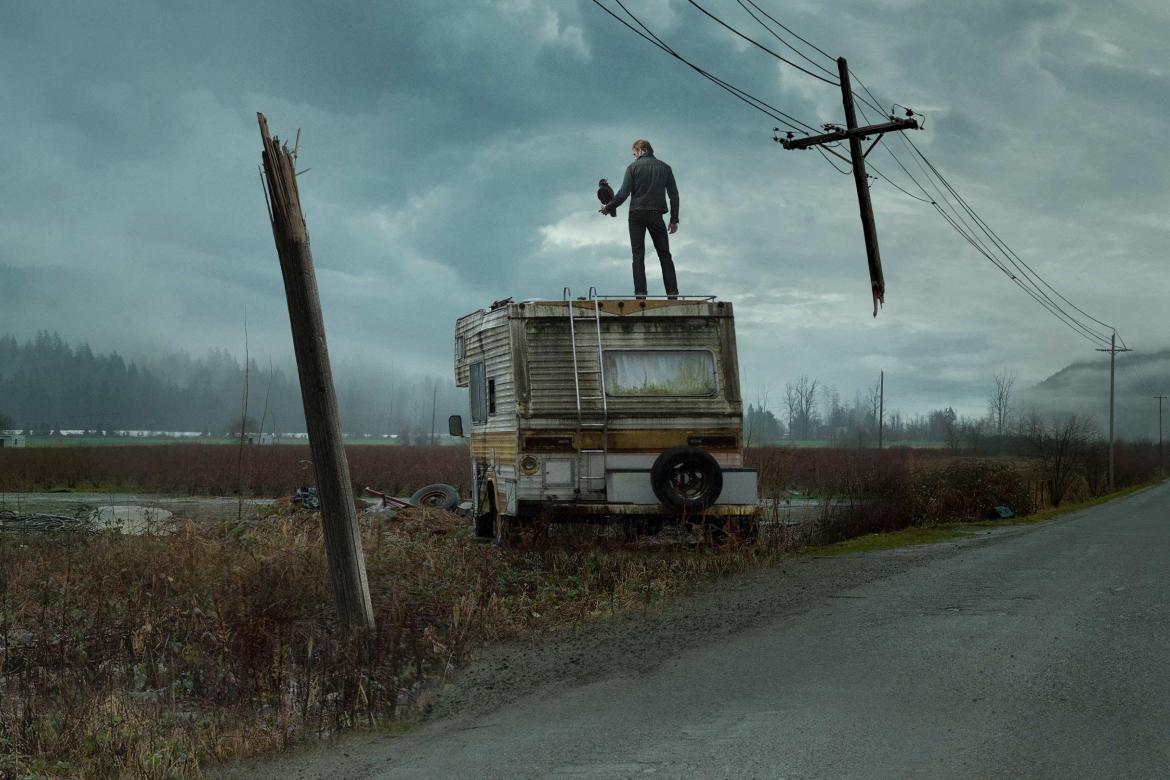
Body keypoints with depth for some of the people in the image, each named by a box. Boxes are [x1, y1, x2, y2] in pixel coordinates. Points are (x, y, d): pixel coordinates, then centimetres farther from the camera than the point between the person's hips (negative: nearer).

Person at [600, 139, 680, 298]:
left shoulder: (633, 167, -1)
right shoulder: (665, 167, 8)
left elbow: (623, 193, -7)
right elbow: (674, 194, 6)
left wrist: (608, 207, 7)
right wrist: (674, 219, 10)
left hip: (637, 215, -2)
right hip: (656, 214, 2)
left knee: (638, 254, 0)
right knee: (665, 254, 7)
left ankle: (640, 292, -9)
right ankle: (672, 292, 0)